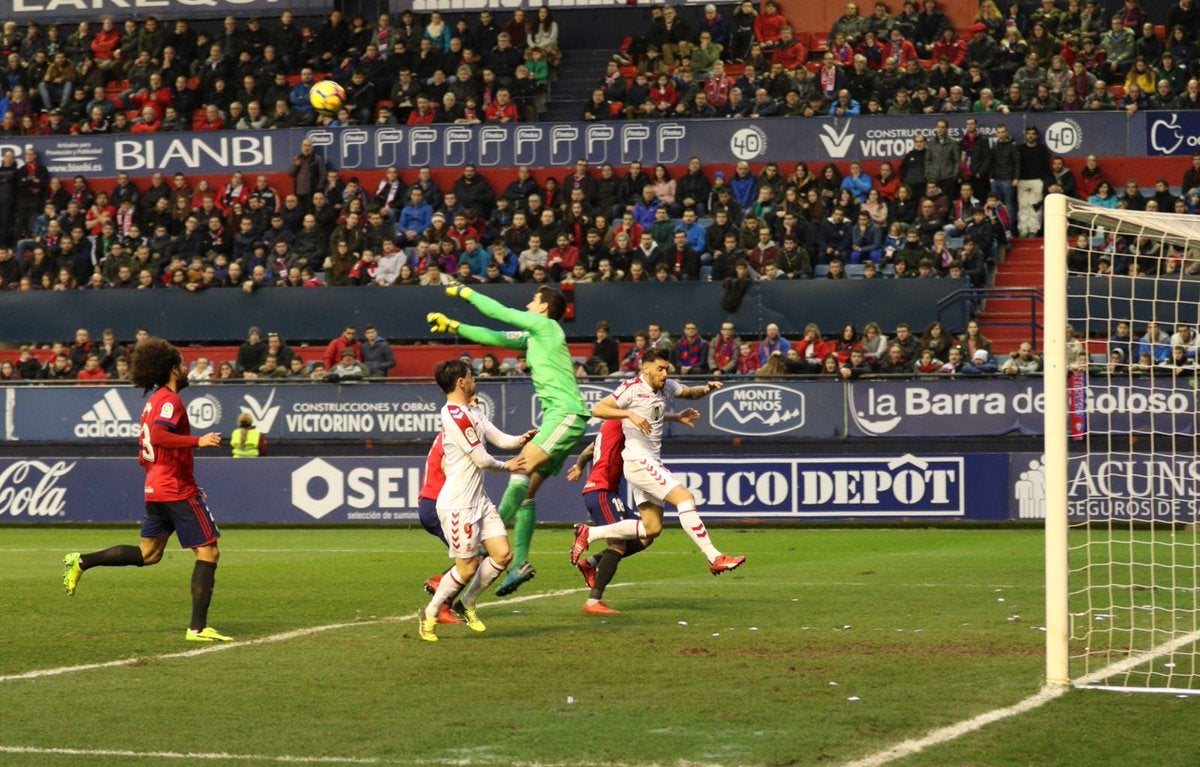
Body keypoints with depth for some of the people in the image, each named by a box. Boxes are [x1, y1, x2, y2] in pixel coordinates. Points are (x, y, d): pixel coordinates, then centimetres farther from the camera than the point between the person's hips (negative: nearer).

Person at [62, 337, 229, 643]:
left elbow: (144, 456, 22)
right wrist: (198, 441, -30)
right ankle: (198, 628, -7)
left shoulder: (153, 401, 17)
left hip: (156, 489, 9)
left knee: (147, 554, 18)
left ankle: (81, 561, 12)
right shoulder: (170, 400, -12)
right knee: (208, 552, -5)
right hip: (178, 490, -9)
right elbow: (157, 435, -30)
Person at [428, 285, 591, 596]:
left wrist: (465, 292, 9)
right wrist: (453, 326, 25)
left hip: (566, 413, -10)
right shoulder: (532, 335, 22)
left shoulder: (545, 325, -3)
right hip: (557, 416, 10)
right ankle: (521, 563, 0)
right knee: (527, 488, 4)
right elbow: (496, 338, 27)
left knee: (521, 468, -21)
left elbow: (499, 312, -3)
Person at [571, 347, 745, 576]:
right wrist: (630, 414, -27)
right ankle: (715, 558, -19)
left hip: (652, 463, 9)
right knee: (685, 497, -18)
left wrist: (706, 389, 5)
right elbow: (597, 409, -15)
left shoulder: (667, 387, 12)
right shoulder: (632, 388, -10)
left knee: (651, 528, 7)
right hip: (638, 461, -9)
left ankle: (589, 533, 16)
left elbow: (690, 393, 28)